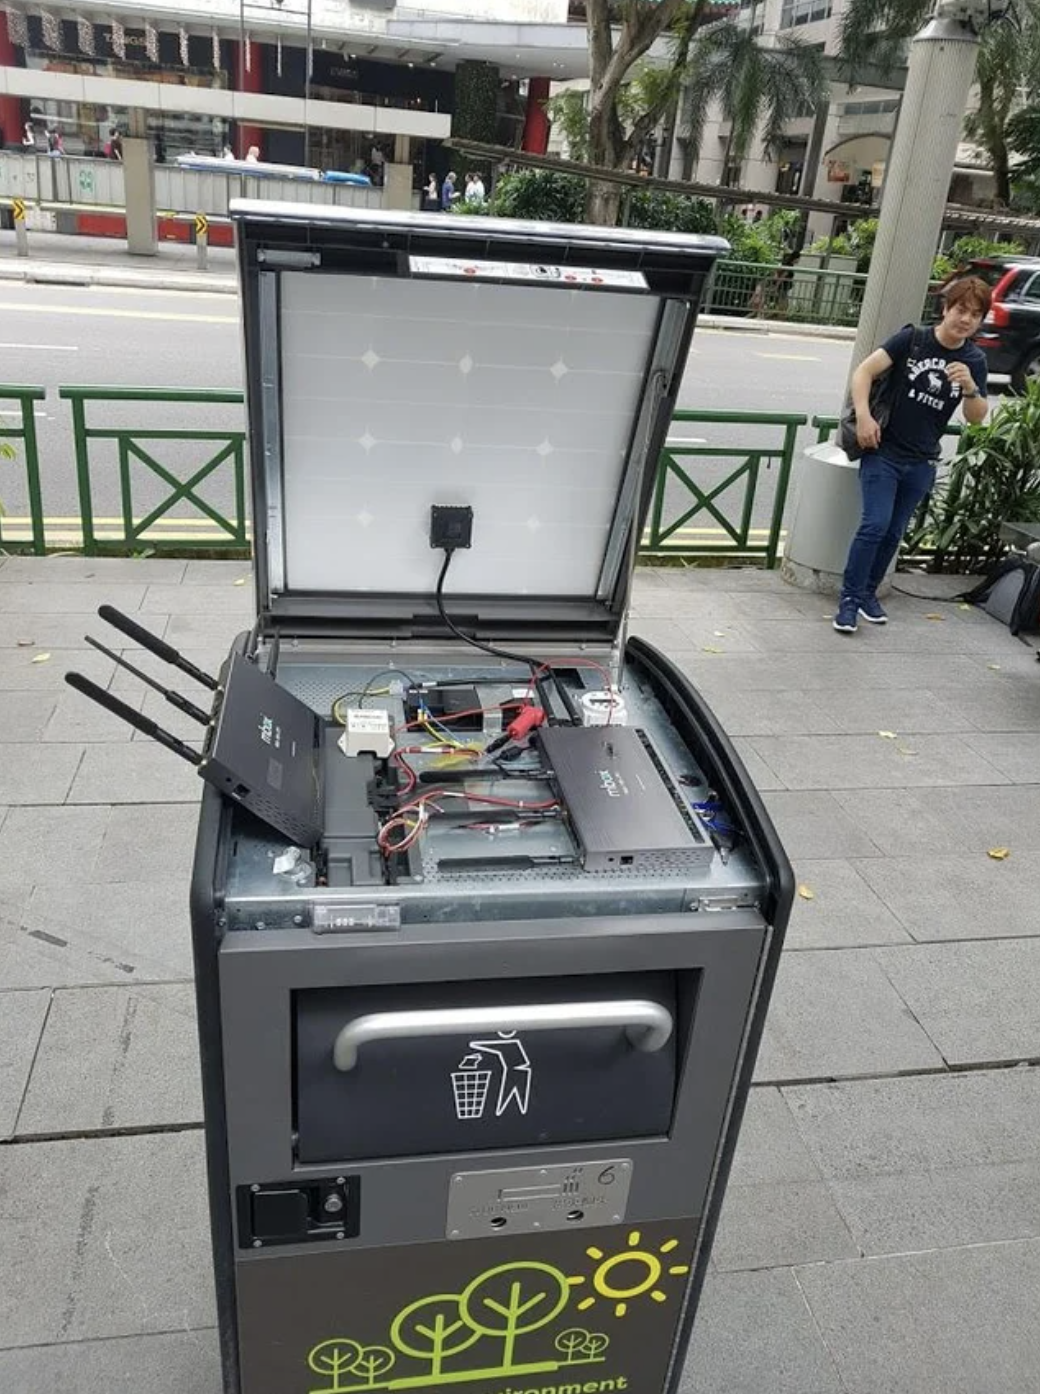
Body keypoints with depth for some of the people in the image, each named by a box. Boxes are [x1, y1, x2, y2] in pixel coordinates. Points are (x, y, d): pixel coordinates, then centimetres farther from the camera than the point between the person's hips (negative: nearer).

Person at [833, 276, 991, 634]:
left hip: (922, 463, 4)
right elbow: (864, 371, -10)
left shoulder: (974, 361, 3)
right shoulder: (912, 339, -7)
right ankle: (849, 598, -4)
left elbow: (976, 418, 0)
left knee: (894, 533, 11)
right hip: (883, 452, -4)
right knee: (875, 524, -14)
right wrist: (863, 416, -22)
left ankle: (868, 592, 27)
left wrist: (971, 387, -20)